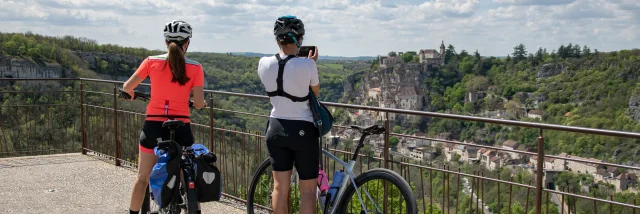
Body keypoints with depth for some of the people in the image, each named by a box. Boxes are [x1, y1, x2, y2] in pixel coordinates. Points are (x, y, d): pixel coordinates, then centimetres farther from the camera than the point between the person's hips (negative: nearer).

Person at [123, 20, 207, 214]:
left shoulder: (151, 62, 0)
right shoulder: (195, 68, -3)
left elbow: (127, 87, 8)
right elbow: (198, 104, -5)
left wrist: (132, 94, 32)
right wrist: (203, 103, 18)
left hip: (153, 126, 1)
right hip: (181, 129, -1)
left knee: (142, 178, 14)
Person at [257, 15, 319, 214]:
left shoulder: (264, 63, -4)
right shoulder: (306, 64, -17)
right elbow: (316, 91, 0)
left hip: (276, 128, 4)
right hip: (302, 130, -4)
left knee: (280, 187, 13)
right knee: (308, 189, 6)